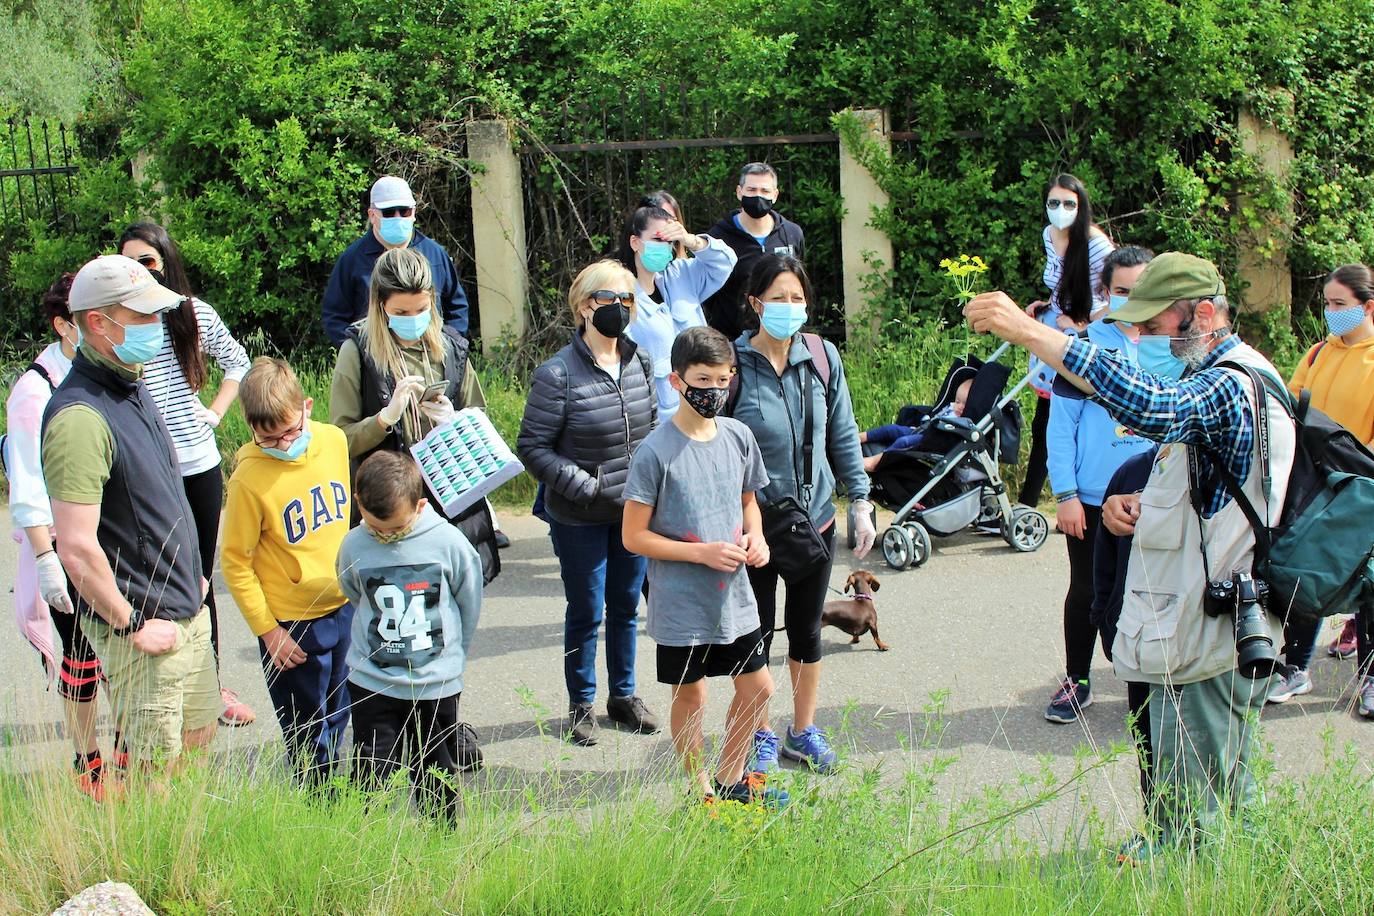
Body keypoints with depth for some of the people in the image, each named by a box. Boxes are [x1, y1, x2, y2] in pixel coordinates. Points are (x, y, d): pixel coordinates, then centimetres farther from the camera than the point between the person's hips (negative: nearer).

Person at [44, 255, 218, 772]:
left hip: (186, 608, 9)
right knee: (155, 770, 2)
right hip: (146, 630, -9)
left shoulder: (132, 387, 6)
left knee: (199, 736, 20)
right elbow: (76, 547, -28)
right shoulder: (80, 417, -25)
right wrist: (133, 625, -19)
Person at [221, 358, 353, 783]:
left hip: (344, 607, 5)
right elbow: (236, 562, -13)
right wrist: (267, 630, -13)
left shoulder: (335, 441, -6)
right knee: (308, 735, 8)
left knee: (338, 717, 20)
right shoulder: (249, 478, -21)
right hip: (292, 623, -5)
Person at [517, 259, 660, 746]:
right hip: (580, 519, -5)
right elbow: (532, 447, -14)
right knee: (586, 613, 6)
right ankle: (581, 705, 22)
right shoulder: (558, 373, -16)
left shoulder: (640, 363, 1)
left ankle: (624, 695, 32)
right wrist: (586, 486, -19)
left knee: (626, 606, 16)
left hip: (635, 511, 5)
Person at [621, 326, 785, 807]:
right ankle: (702, 794, 25)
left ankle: (731, 781, 32)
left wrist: (755, 536, -4)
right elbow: (634, 536, -14)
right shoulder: (656, 451, -16)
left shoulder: (738, 437, 1)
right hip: (681, 603, -5)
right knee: (690, 699, 8)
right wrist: (702, 553, -21)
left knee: (757, 687, 13)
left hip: (735, 596, 6)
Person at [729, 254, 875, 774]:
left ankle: (804, 731, 32)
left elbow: (842, 435, 6)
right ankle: (761, 735, 28)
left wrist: (861, 502, 3)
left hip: (814, 518, 3)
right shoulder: (733, 364, -15)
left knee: (806, 631, 16)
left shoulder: (822, 357, -4)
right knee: (756, 634, 9)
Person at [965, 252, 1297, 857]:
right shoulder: (1215, 382, 16)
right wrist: (1131, 505, 3)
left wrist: (1030, 331, -42)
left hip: (1209, 643, -11)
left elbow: (1151, 408, -41)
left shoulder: (1235, 383, -19)